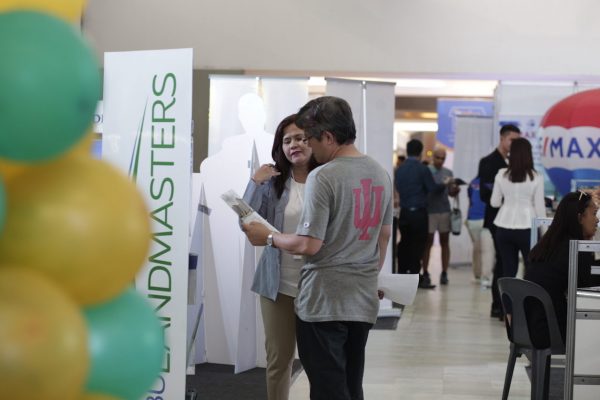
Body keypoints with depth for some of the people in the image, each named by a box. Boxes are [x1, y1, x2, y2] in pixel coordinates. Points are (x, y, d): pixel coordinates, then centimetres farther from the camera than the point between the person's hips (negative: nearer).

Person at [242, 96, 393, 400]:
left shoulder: (322, 177, -17)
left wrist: (267, 237, -3)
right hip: (364, 301, 7)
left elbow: (309, 245, -18)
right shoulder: (380, 173, 7)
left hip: (324, 303, -7)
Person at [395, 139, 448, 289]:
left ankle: (402, 275, 15)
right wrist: (445, 185, 10)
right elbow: (433, 188, -8)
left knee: (404, 244, 12)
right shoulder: (422, 169, -11)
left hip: (404, 212, 5)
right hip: (419, 212, -5)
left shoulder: (399, 169, 5)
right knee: (418, 245, -1)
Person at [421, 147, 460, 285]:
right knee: (428, 243, 0)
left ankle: (444, 273, 12)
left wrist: (456, 189, -8)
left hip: (445, 211, 4)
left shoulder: (448, 173, 10)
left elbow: (451, 193, 14)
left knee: (445, 243, 6)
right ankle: (425, 272, 6)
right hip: (429, 211, -4)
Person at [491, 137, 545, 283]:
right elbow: (539, 207, -3)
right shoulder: (536, 177, -7)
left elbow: (494, 202, 7)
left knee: (508, 269, 8)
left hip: (504, 228, 3)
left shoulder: (501, 174, 0)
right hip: (526, 228, -3)